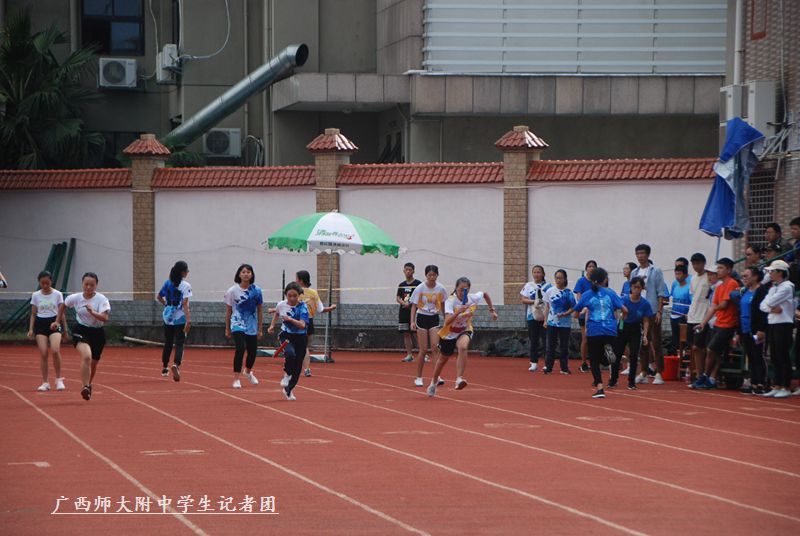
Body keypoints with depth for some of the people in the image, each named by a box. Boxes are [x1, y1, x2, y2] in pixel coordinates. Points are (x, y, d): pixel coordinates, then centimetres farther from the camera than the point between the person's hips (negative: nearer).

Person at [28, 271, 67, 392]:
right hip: (40, 324, 2)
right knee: (43, 354, -6)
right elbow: (33, 314, 10)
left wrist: (65, 329, 5)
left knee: (55, 350, -21)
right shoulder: (36, 296, 6)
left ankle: (59, 379, -6)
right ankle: (45, 382, 1)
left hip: (54, 324, -2)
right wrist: (31, 329, 1)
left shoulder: (57, 294, 3)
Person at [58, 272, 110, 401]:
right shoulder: (75, 298, -4)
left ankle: (88, 385, 43)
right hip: (81, 331, -1)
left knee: (93, 363, 14)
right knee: (86, 357, -29)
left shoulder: (102, 299, -11)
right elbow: (63, 306, 17)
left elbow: (105, 318, -24)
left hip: (97, 333, 1)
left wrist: (92, 312, -39)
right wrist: (59, 321, 22)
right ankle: (86, 387, -31)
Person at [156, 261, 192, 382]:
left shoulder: (168, 283, 5)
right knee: (179, 344, -4)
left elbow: (158, 297, 15)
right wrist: (188, 321, -20)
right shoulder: (185, 285, -11)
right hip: (180, 318, -5)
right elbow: (185, 304, -18)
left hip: (168, 316, 5)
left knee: (168, 343, 18)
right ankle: (176, 364, -26)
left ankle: (165, 367, 26)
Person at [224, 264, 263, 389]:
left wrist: (260, 329, 7)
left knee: (252, 351, 12)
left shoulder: (256, 291, 0)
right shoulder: (232, 291, -5)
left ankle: (248, 372, 43)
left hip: (252, 327, 3)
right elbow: (228, 311, 3)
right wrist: (227, 329, 5)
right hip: (238, 325, -3)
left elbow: (260, 311, 7)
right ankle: (236, 379, -13)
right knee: (240, 349, -20)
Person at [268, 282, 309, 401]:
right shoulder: (281, 305, -4)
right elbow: (277, 313, 21)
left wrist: (291, 319, -34)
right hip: (286, 336, 0)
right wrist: (272, 325, 14)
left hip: (300, 337, 0)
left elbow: (302, 325, -22)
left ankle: (289, 389, 23)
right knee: (290, 354, -32)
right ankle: (287, 376, -7)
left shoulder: (303, 306, -12)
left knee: (297, 366, 3)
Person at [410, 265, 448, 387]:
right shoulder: (420, 289, -7)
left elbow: (443, 306, 11)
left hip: (434, 318, 2)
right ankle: (418, 378, 9)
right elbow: (414, 306, -2)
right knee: (423, 350, -2)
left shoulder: (441, 289, -1)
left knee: (435, 347, -12)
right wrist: (412, 321, -12)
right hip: (422, 318, -2)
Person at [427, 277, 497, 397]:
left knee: (463, 347, -34)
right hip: (449, 333, -1)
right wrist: (458, 312, -55)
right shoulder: (450, 302, -26)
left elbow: (485, 294, 10)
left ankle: (459, 379, -39)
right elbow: (447, 321, -40)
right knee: (443, 359, 17)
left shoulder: (473, 298, -15)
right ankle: (434, 382, 47)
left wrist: (492, 310, 12)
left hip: (464, 331, 1)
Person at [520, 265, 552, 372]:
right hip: (532, 316, 1)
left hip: (545, 317, -1)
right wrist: (534, 301, -14)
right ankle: (534, 363, 7)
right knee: (533, 341, 1)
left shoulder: (548, 286, 2)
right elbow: (523, 299, 1)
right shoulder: (528, 286, 7)